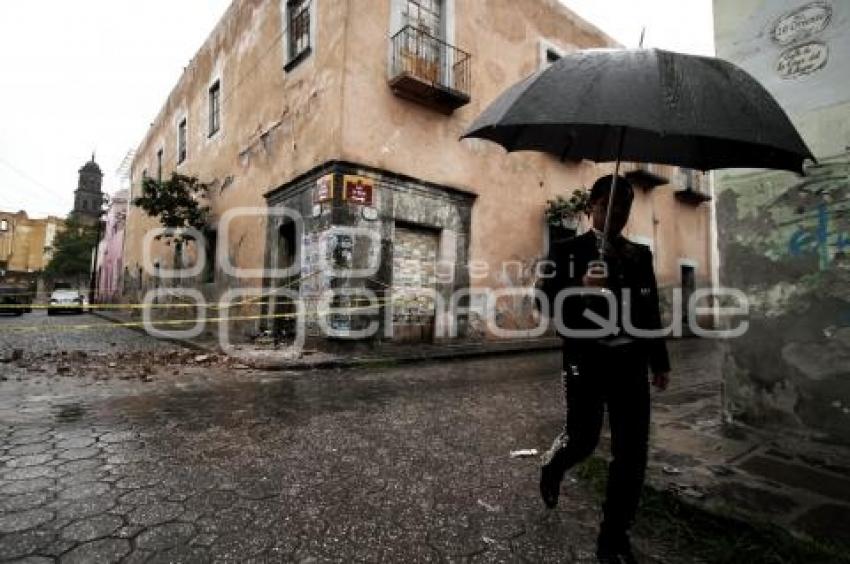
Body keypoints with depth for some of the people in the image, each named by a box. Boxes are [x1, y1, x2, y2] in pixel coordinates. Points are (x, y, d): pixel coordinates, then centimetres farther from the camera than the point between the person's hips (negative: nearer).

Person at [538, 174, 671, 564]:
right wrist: (580, 289, -26)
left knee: (632, 452, 4)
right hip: (586, 360, -4)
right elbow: (548, 302, -8)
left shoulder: (640, 254, 14)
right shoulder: (566, 250, 0)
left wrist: (660, 361, 13)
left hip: (630, 362, 4)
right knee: (583, 439, 3)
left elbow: (651, 310, 14)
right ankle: (552, 466, 40)